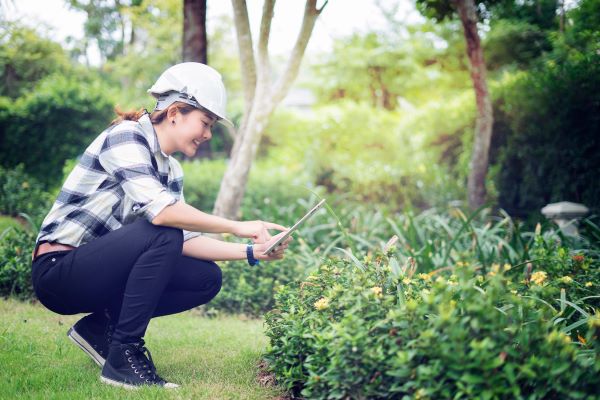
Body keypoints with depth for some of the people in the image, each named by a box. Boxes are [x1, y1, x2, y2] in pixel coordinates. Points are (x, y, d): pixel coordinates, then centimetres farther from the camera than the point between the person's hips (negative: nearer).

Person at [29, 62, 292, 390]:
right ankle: (123, 357, -21)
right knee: (163, 235, -30)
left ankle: (101, 327, 5)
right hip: (57, 270, -9)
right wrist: (236, 227, -27)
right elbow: (158, 210, -32)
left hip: (97, 272, 9)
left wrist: (251, 252, -8)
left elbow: (185, 240, 1)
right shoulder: (126, 136, -16)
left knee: (207, 279, -1)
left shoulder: (171, 169, 9)